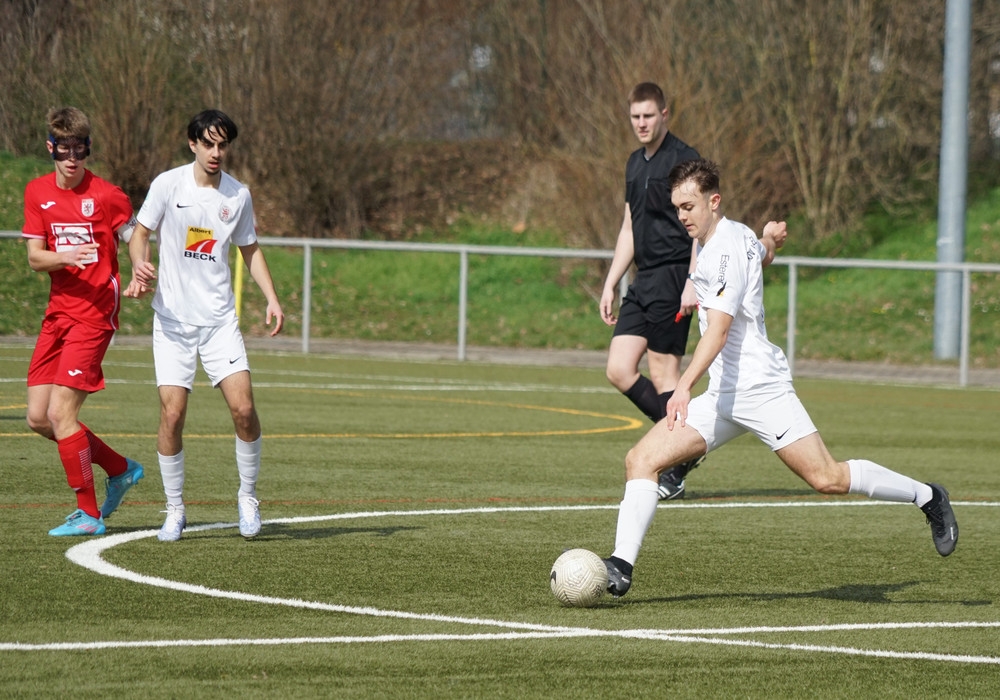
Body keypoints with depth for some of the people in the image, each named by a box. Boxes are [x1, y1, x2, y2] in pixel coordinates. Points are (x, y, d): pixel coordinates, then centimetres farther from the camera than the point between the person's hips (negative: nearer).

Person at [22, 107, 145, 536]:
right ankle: (120, 469, 24)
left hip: (94, 315, -7)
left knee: (61, 414, -13)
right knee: (37, 418, 6)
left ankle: (88, 514, -2)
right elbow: (34, 258, 4)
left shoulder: (106, 196, -10)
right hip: (58, 311, 7)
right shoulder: (37, 193, 6)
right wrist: (65, 257, -18)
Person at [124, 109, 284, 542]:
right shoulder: (168, 185, -3)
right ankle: (175, 510, 7)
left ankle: (248, 496, 10)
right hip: (173, 318, -2)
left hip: (220, 318, 2)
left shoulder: (238, 194, 4)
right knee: (172, 413, -8)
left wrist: (271, 298, 4)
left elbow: (250, 249, 16)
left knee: (243, 407, -11)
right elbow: (140, 234, 3)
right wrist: (139, 267, -19)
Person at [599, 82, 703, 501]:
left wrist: (693, 282, -21)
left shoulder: (683, 160, -8)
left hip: (671, 277, -9)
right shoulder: (635, 164, 18)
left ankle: (676, 472, 1)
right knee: (619, 370, 1)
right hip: (643, 280, 9)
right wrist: (611, 283, 20)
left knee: (663, 371, -8)